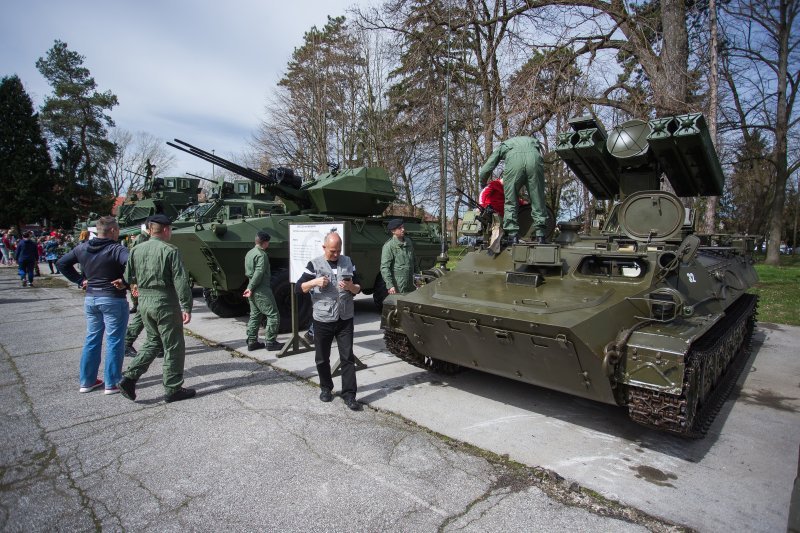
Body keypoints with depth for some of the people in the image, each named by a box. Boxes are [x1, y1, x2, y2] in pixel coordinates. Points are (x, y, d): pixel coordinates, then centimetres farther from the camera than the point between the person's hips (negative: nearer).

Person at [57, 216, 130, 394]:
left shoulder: (82, 248, 6)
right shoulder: (116, 249, -16)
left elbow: (61, 263, 16)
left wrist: (80, 280, 11)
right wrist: (125, 281, -21)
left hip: (90, 298, 7)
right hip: (113, 299, -7)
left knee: (92, 339, 17)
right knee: (114, 341, 3)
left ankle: (87, 381, 25)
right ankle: (112, 383, 9)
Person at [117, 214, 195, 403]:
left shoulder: (136, 250, 6)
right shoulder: (170, 251, -14)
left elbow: (127, 277, 8)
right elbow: (180, 281, -18)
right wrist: (187, 307, -16)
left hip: (144, 302, 7)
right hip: (165, 303, -7)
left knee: (153, 341, 23)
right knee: (173, 346, 5)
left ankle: (129, 377, 13)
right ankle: (172, 389, 13)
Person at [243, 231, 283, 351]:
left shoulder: (249, 253, 15)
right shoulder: (261, 254, -14)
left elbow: (247, 272, 19)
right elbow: (259, 273, -23)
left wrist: (250, 287, 19)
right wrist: (251, 288, -20)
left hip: (253, 291, 10)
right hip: (262, 290, -10)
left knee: (255, 316, 15)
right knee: (273, 315, -3)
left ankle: (252, 342, 18)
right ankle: (270, 342, -1)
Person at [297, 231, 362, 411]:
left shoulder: (348, 262, 5)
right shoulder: (315, 264, -2)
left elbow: (358, 288, 9)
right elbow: (299, 287, -2)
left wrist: (351, 287, -13)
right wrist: (315, 282, -18)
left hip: (345, 320, 1)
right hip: (323, 320, -1)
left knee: (347, 357, 1)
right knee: (322, 358, 11)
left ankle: (349, 394, 8)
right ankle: (326, 388, 32)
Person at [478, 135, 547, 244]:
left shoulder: (502, 145, 37)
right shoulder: (533, 141, 45)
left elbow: (483, 172, 29)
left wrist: (483, 185, 48)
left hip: (514, 160, -1)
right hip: (534, 159, 2)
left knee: (510, 203, 7)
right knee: (538, 202, 9)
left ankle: (513, 237, 0)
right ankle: (540, 238, 5)